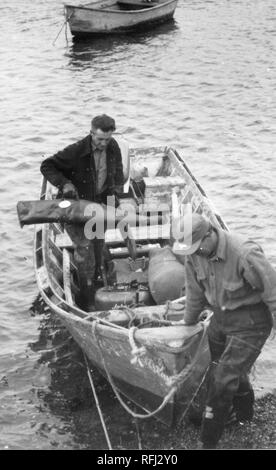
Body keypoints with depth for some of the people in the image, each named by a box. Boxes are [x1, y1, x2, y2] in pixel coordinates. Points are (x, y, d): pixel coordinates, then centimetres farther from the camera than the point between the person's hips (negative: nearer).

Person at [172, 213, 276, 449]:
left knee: (224, 379, -9)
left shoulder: (245, 255, -31)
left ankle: (208, 442, 4)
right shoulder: (195, 254, -9)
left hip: (250, 322, -7)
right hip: (221, 318, 7)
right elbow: (195, 292, 10)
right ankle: (245, 414, 52)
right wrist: (189, 321, 22)